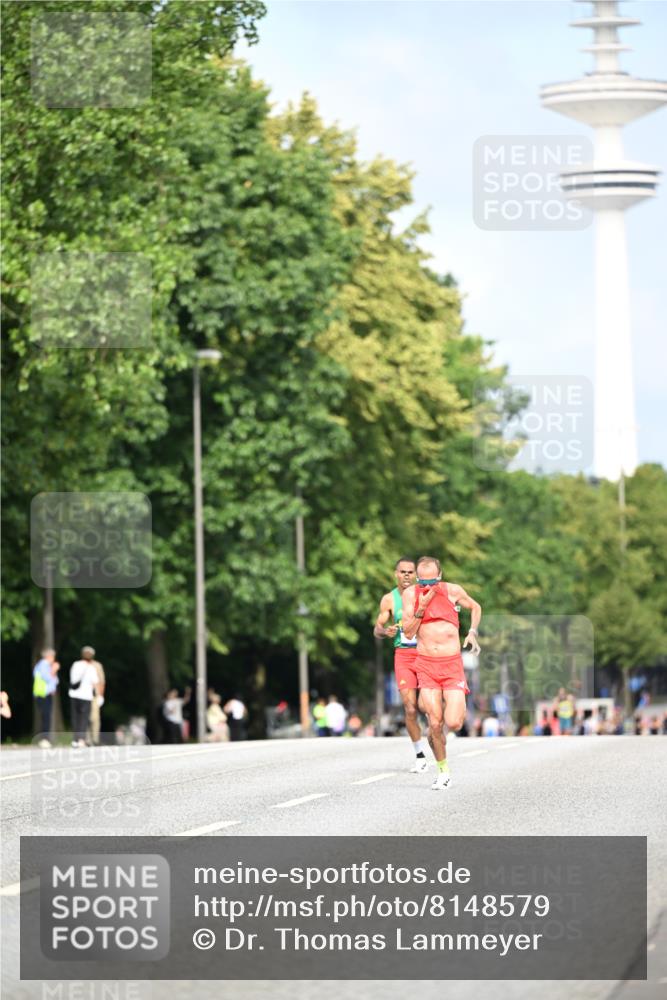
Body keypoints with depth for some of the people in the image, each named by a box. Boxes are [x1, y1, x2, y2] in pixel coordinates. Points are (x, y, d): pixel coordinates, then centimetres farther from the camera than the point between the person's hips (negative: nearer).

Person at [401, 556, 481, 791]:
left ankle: (458, 706, 25)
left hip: (452, 665, -1)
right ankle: (443, 772, 12)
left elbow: (475, 607, 19)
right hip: (426, 665, 1)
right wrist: (422, 608, -17)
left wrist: (473, 632, 5)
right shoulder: (411, 593, -2)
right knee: (435, 724, -7)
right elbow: (409, 633, -6)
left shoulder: (453, 591, -1)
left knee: (453, 723, -12)